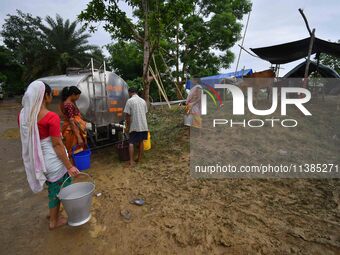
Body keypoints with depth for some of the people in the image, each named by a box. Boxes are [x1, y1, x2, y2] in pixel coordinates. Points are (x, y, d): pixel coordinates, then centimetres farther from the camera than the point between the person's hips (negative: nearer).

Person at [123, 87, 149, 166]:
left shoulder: (129, 101, -8)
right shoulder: (143, 101, 9)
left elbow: (127, 115, -10)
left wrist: (127, 126, 2)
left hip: (134, 126, -5)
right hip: (143, 125, 5)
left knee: (131, 143, 5)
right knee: (141, 142, 16)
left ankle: (131, 161, 1)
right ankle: (139, 158, 24)